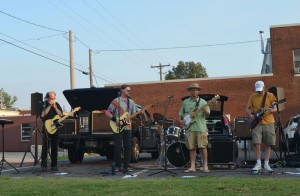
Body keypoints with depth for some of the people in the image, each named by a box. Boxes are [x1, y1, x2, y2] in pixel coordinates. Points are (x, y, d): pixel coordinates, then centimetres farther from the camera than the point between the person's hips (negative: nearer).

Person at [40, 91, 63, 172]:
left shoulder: (57, 104, 11)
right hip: (46, 129, -3)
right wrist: (49, 106, -15)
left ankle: (54, 165, 10)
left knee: (55, 148, 4)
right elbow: (42, 115, -14)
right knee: (45, 147, -4)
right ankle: (44, 166, 1)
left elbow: (61, 115, 0)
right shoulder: (44, 104, 1)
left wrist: (54, 107, -9)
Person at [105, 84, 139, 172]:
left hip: (127, 127, 5)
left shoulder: (131, 102, 15)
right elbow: (107, 113, -2)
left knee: (128, 147, 3)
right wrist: (115, 120, -13)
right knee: (118, 148, -2)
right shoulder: (116, 101, 0)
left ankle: (126, 166, 8)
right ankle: (118, 166, 8)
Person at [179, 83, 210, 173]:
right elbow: (180, 115, 18)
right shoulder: (185, 102, 13)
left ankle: (205, 166, 2)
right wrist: (186, 116, -2)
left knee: (202, 146, -6)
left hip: (201, 127, -2)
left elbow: (208, 114, 0)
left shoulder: (202, 102, 6)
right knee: (192, 148, 4)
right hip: (190, 127, 3)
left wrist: (205, 111, -21)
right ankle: (192, 167, 9)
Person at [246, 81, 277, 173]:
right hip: (257, 123, 0)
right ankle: (258, 164, 0)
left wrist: (271, 110, -19)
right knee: (256, 143, -9)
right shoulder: (252, 97, 5)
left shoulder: (270, 96, 1)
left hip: (268, 123, 0)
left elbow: (275, 109, 3)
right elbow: (247, 109, 12)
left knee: (268, 144, 2)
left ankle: (266, 164, 11)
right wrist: (250, 115, -8)